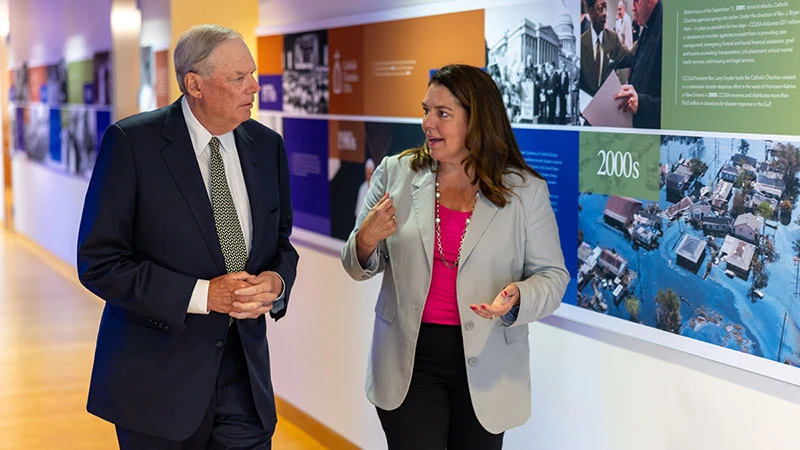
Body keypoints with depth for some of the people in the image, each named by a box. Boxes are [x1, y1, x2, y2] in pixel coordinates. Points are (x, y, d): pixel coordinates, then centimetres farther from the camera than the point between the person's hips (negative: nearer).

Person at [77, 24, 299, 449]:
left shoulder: (267, 145, 4)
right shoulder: (132, 142, -11)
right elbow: (98, 262, -13)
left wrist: (277, 282, -9)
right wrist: (202, 295, -19)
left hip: (245, 371, 4)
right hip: (158, 376, -4)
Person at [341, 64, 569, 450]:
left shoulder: (526, 190, -5)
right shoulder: (395, 173, 0)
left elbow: (552, 276, -1)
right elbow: (358, 268, 6)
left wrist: (516, 299, -23)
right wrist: (366, 240, -17)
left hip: (484, 366, 0)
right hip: (409, 361, 0)